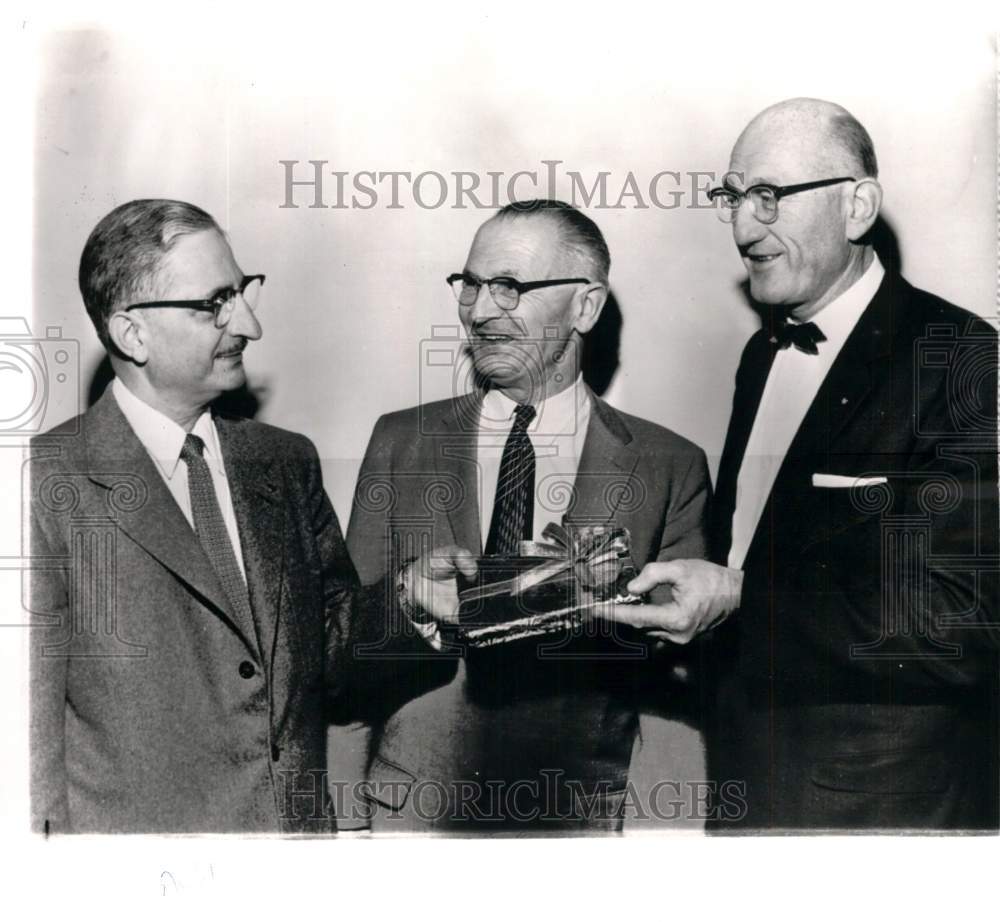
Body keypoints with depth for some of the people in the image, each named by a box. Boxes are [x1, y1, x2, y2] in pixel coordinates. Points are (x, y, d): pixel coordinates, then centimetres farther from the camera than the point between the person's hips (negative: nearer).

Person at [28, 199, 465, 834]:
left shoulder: (288, 462, 5)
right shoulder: (49, 484, -11)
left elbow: (329, 655, 7)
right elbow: (31, 731, -9)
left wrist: (410, 602, -9)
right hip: (131, 828, -4)